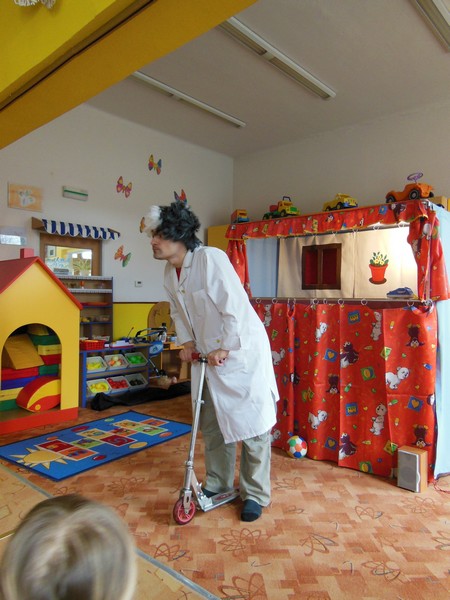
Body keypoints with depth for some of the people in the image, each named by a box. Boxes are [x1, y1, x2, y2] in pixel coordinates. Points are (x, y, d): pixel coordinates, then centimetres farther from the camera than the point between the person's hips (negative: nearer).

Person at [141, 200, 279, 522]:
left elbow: (235, 305, -25)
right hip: (207, 355, 8)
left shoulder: (211, 258, -22)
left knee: (251, 422, 3)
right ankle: (217, 483, 36)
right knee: (211, 422, 17)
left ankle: (255, 494, 21)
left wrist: (225, 349, -20)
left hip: (242, 350, -8)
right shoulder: (170, 273, 3)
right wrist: (187, 342, 3)